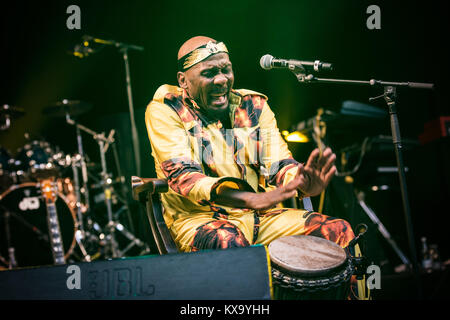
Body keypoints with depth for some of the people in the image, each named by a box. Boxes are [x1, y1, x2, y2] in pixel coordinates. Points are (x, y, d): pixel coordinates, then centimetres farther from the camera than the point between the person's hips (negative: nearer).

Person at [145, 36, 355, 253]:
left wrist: (303, 185, -26)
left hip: (263, 217, 5)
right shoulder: (165, 110, -4)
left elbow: (278, 164, 1)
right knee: (228, 242, -39)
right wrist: (252, 200, -33)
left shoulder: (254, 105, 11)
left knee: (340, 231, -15)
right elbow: (181, 176, -17)